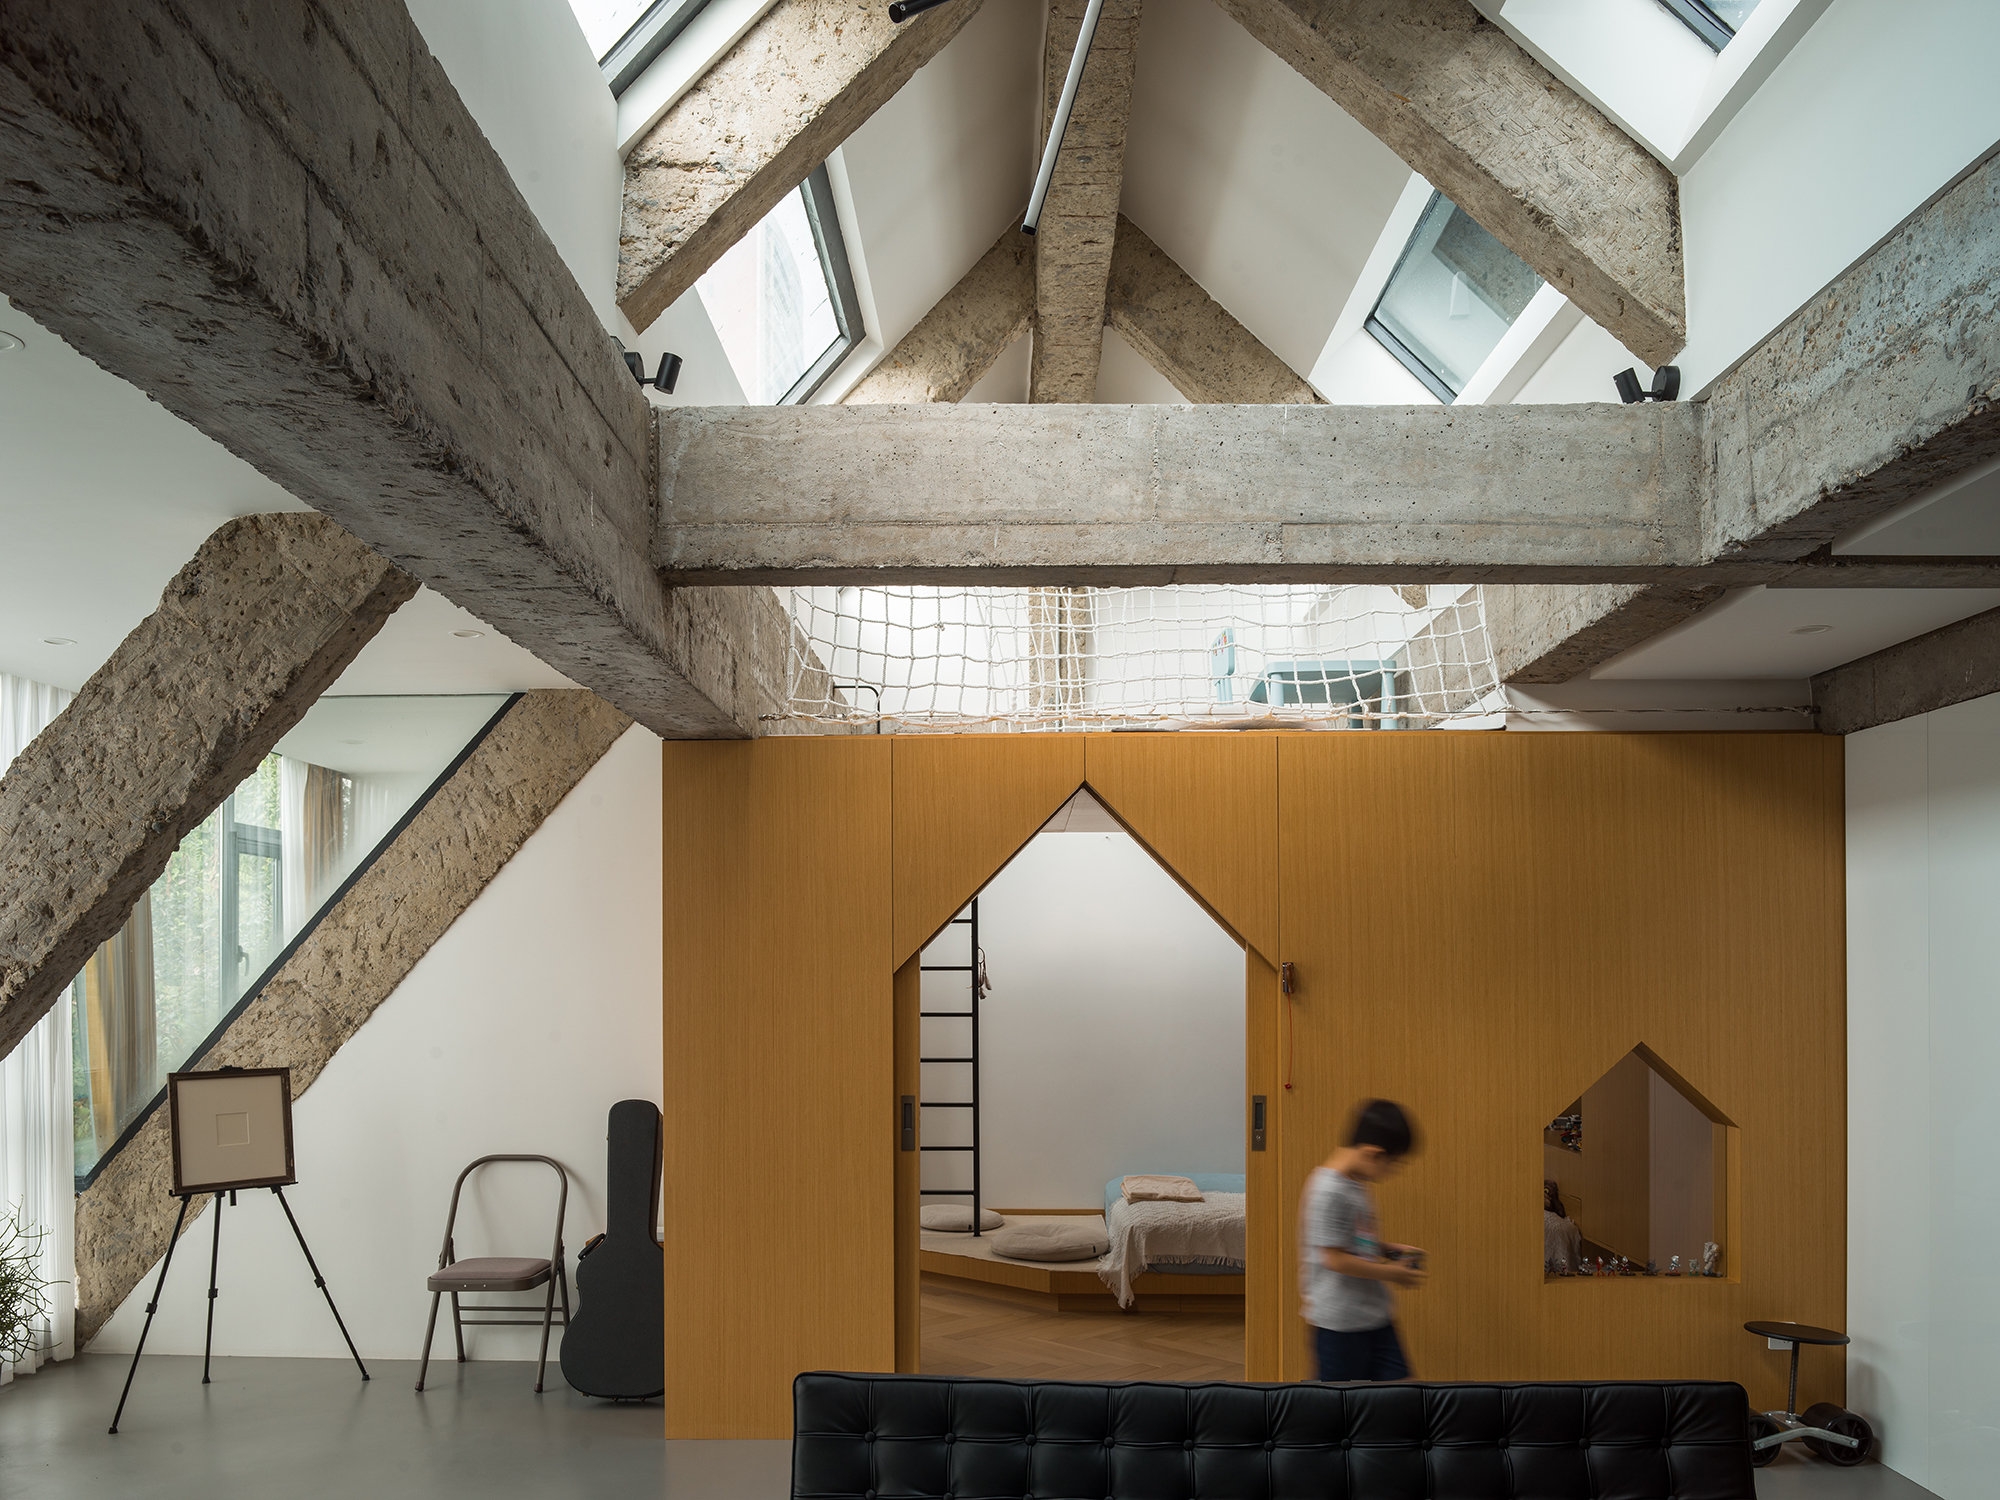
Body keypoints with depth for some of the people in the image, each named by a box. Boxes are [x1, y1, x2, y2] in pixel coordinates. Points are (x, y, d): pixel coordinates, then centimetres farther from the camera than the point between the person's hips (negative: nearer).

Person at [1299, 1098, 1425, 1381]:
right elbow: (1335, 1259, -23)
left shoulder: (1357, 1184, 7)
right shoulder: (1330, 1192, -22)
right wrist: (1390, 1273, -14)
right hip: (1340, 1320, -9)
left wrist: (1390, 1249, 5)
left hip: (1374, 1315, 9)